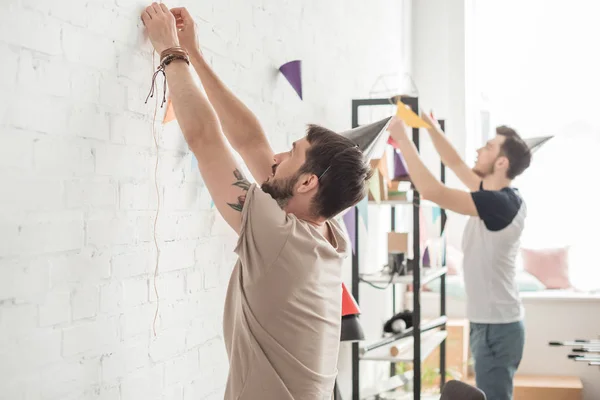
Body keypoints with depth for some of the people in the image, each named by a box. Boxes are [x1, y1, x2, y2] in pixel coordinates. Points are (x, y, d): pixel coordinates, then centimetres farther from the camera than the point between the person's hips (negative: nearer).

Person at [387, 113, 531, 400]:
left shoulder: (499, 203, -23)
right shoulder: (496, 196, 5)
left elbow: (431, 191, -28)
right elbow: (455, 164, 18)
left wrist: (403, 139, -20)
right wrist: (431, 127, 12)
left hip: (496, 326, -10)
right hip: (490, 323, 10)